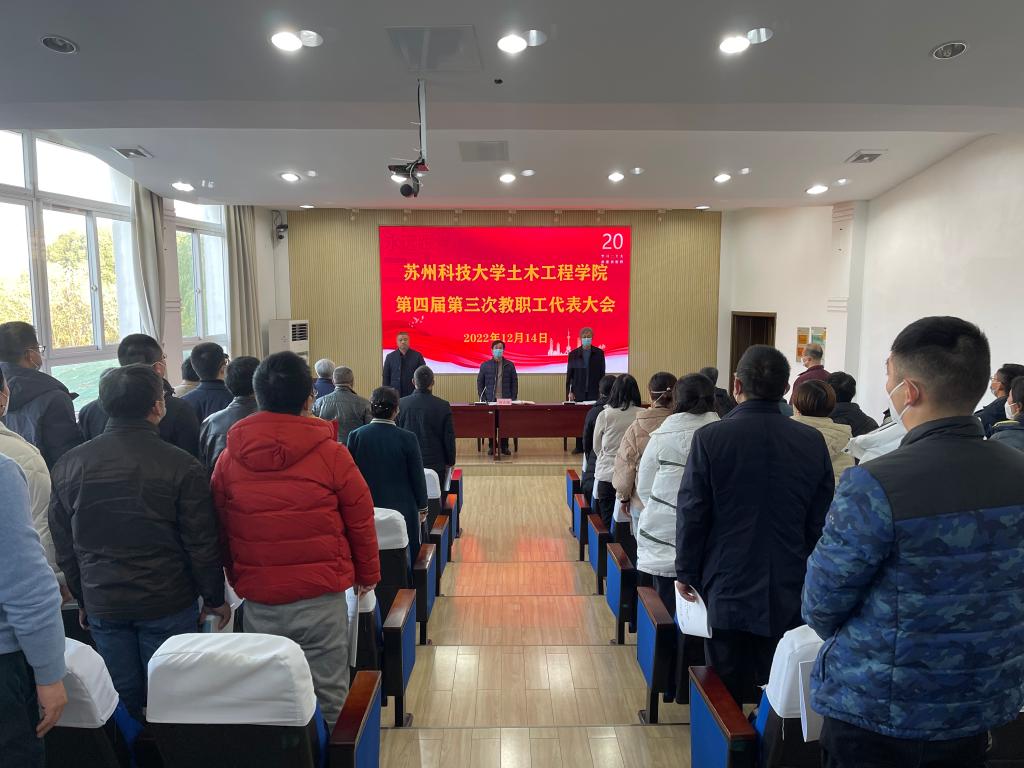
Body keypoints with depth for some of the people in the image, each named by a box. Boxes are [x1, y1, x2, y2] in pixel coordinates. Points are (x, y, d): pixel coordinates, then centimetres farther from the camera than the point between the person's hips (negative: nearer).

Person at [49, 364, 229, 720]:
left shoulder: (69, 464, -3)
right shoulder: (182, 466, -16)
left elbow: (63, 544, 6)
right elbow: (202, 544, -13)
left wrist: (82, 598, 18)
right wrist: (215, 598, 1)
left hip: (101, 606, 4)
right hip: (167, 605, -4)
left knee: (124, 698, 18)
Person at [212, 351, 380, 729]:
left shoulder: (228, 458, -2)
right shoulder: (331, 455, -11)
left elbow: (221, 529, 9)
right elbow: (361, 522, -3)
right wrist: (367, 575, 12)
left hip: (257, 598, 3)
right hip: (320, 597, -3)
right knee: (326, 699, 9)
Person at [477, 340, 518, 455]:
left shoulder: (510, 365, 8)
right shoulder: (485, 365, 6)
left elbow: (514, 382, 8)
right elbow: (480, 382, 7)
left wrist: (513, 398, -1)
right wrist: (482, 398, -1)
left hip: (506, 400, 0)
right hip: (490, 400, 0)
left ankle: (504, 446, 11)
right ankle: (491, 446, 13)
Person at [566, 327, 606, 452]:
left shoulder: (599, 353, 4)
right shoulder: (573, 354, 5)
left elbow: (602, 373, 5)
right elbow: (569, 374, 6)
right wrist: (569, 391, 0)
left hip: (594, 392, -1)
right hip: (578, 392, 1)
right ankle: (579, 446, 8)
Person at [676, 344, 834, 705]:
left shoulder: (710, 437, -14)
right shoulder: (813, 442, -4)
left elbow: (691, 513, -9)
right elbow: (821, 519, 3)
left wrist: (686, 572, 4)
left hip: (727, 589, -2)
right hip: (789, 592, 3)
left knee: (728, 691, 10)